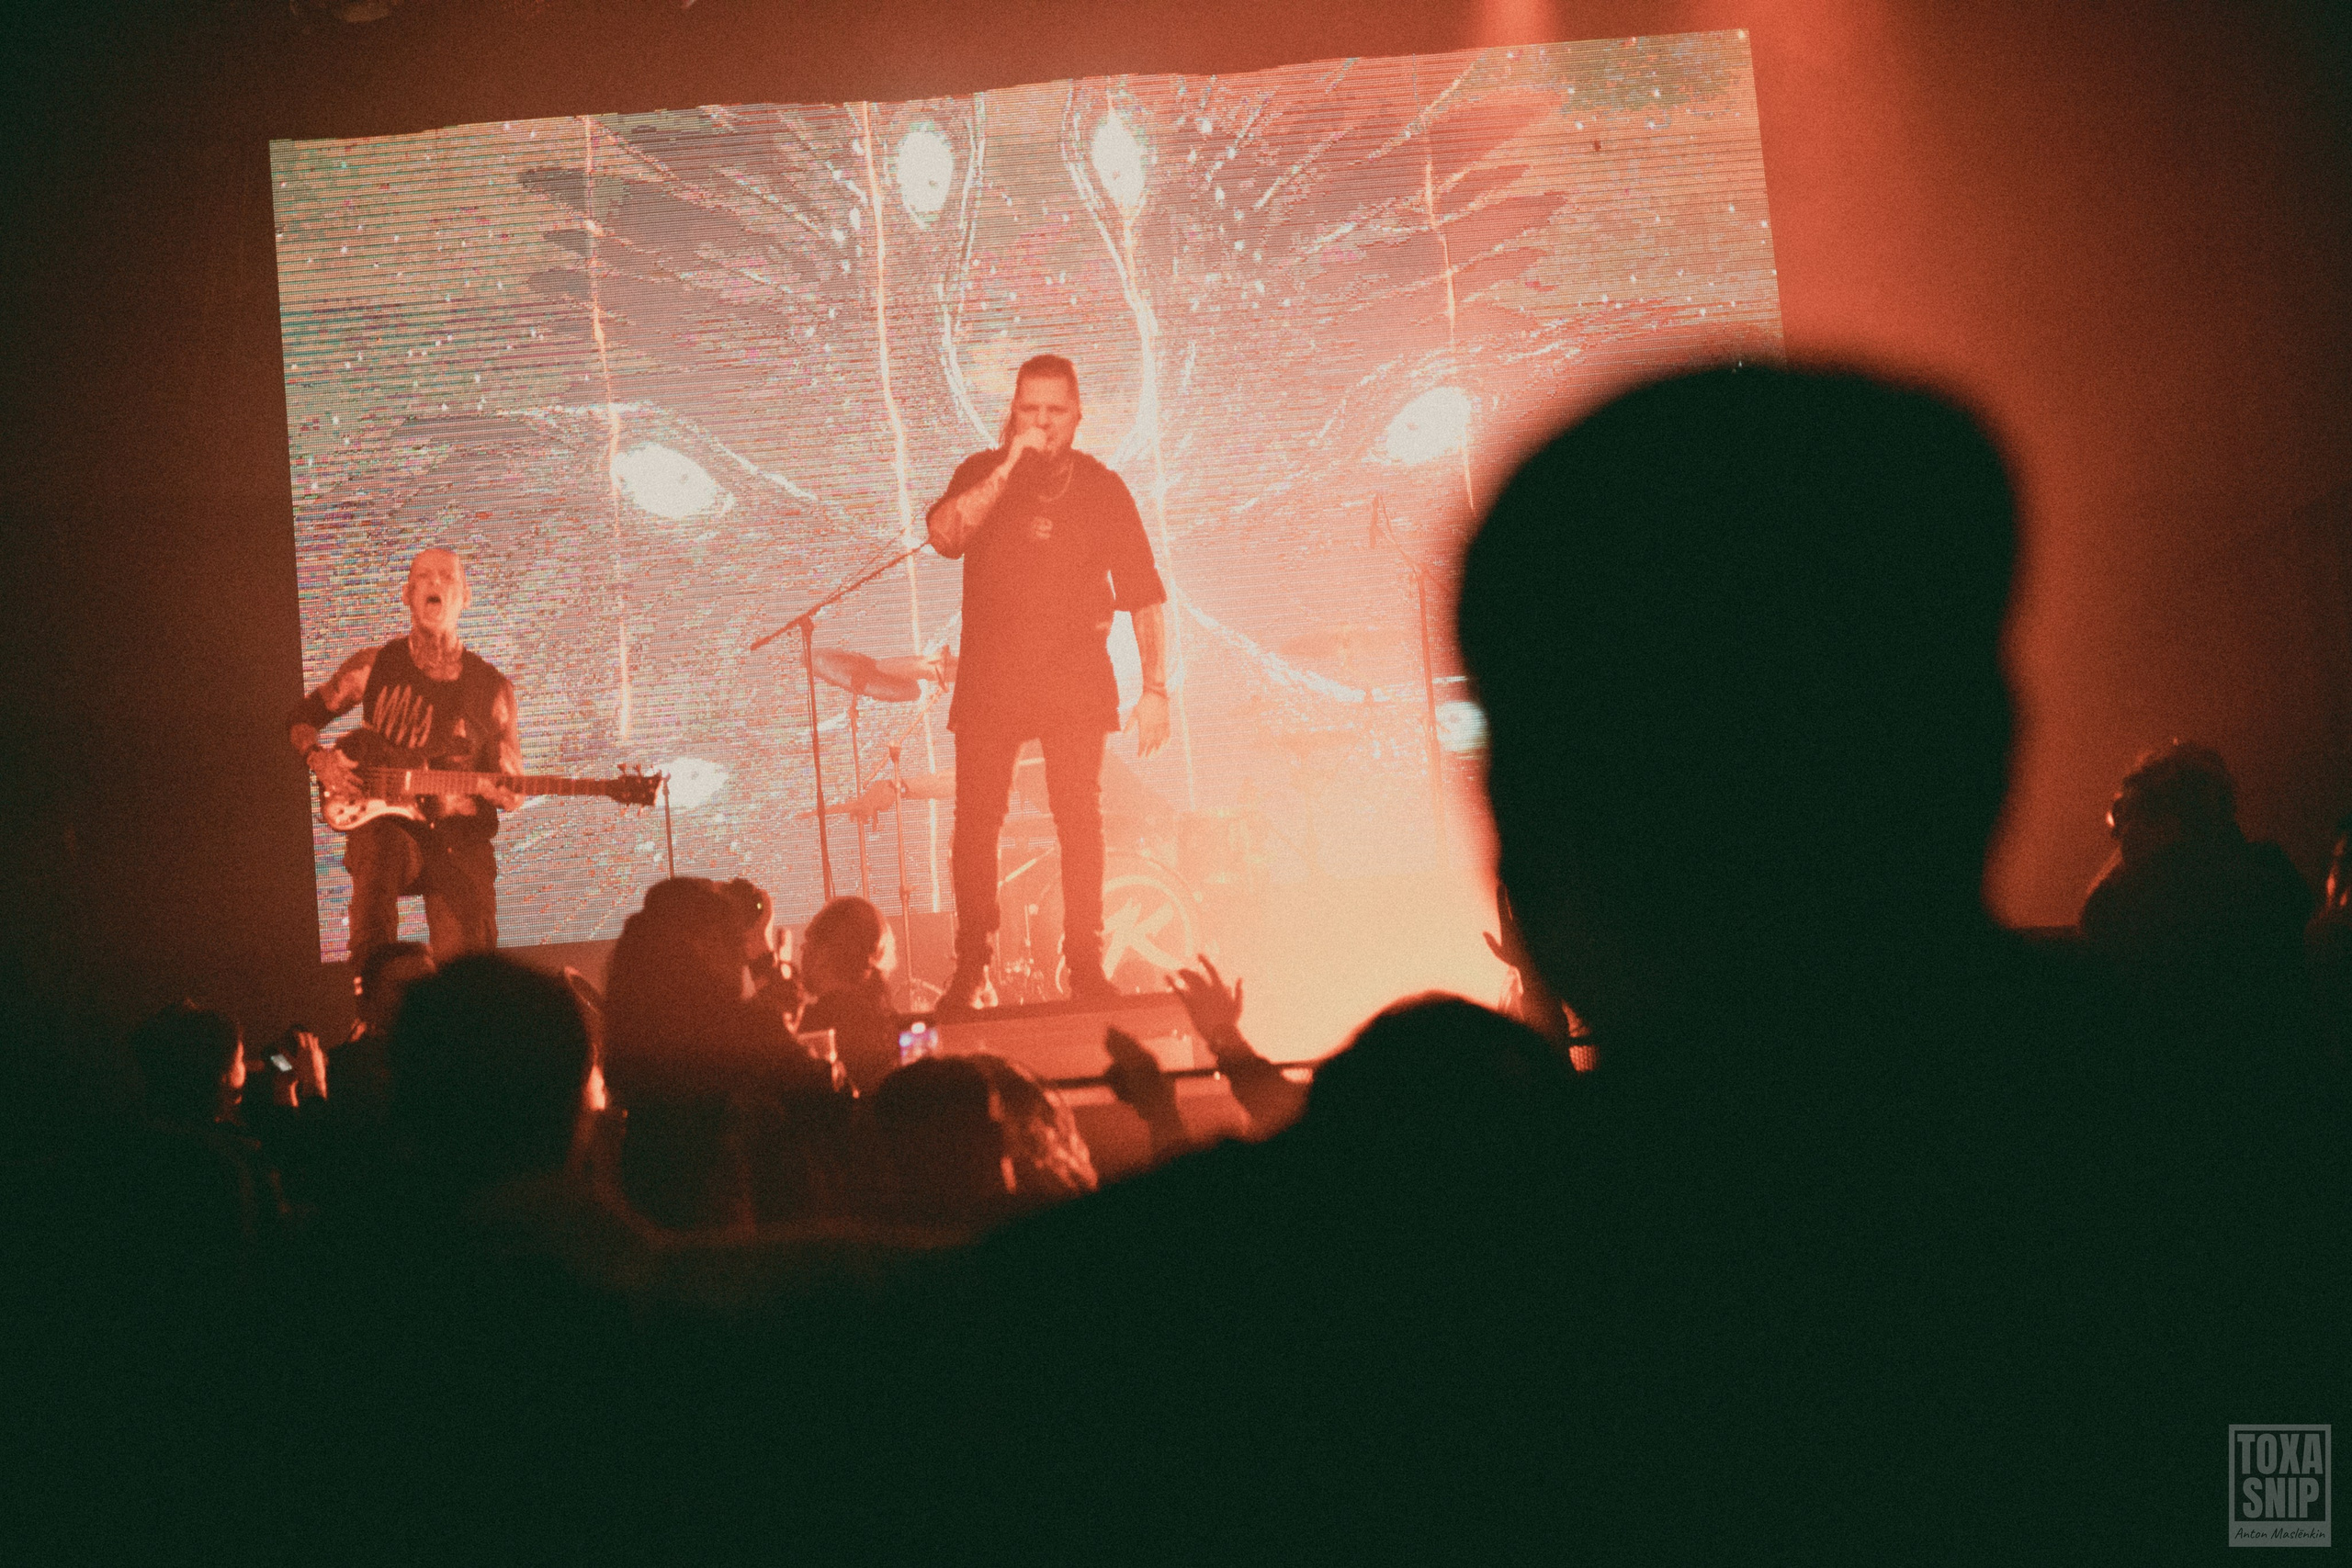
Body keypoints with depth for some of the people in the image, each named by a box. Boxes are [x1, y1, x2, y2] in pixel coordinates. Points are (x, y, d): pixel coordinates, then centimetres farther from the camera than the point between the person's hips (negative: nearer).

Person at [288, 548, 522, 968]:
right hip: (385, 823, -1)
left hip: (461, 840, 1)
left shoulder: (491, 688, 7)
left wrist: (500, 792, -13)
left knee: (468, 957, -18)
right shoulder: (374, 667, 6)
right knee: (382, 848, -39)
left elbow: (512, 790, 12)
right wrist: (321, 761, -2)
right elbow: (300, 718, 18)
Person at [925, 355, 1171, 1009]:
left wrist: (1155, 687, -4)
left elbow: (1145, 594, 5)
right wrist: (1007, 469, -18)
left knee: (1080, 817, -7)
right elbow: (944, 535, -13)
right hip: (990, 678, 0)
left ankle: (1085, 963, 0)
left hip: (1076, 678, 0)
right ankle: (970, 966, 4)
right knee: (975, 818, -4)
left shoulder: (1102, 488, 6)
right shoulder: (981, 474, 7)